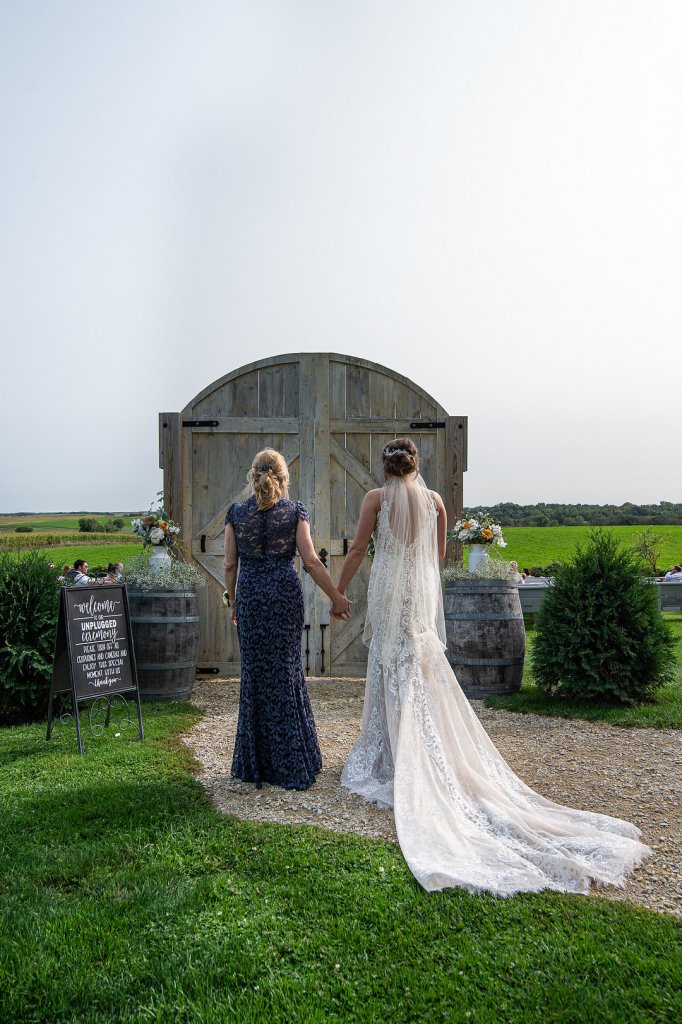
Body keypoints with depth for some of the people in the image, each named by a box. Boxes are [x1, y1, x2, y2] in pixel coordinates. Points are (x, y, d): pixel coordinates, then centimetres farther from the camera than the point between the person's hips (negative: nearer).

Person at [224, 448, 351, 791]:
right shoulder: (295, 511, -3)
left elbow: (230, 564, 2)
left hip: (250, 596, 1)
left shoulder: (236, 513, 1)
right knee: (286, 672, 8)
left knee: (255, 673, 10)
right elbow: (311, 561, -7)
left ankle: (256, 764, 17)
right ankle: (290, 765, 14)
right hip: (286, 595, -1)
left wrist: (232, 601, 14)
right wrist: (337, 598, -1)